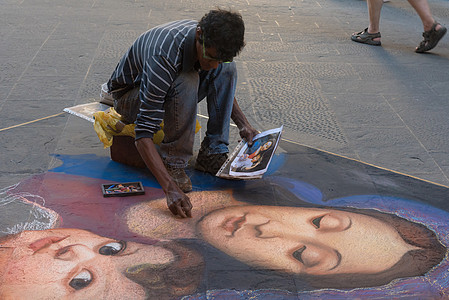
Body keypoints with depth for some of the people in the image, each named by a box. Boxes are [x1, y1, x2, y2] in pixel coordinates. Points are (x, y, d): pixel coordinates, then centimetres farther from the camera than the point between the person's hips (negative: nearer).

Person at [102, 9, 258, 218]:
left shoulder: (211, 44, -17)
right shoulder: (164, 56, -39)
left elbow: (224, 85, 6)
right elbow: (143, 133, -43)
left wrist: (244, 125, -9)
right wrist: (171, 189, -51)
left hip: (167, 90, 7)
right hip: (129, 96, -7)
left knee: (228, 70, -13)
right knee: (187, 81, -36)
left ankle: (211, 154, -9)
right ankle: (173, 163, -21)